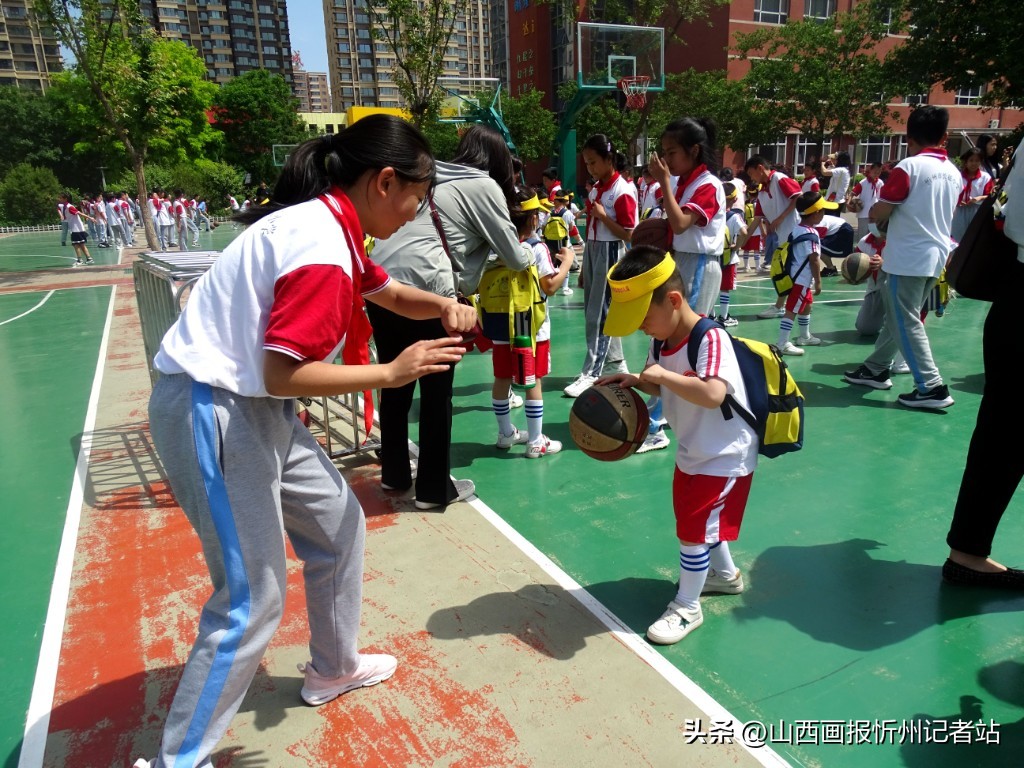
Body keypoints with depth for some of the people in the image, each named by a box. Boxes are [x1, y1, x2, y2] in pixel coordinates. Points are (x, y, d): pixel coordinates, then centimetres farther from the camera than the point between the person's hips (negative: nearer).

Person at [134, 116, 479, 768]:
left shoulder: (331, 226, 7)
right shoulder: (322, 249, -23)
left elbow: (392, 293, 21)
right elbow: (284, 373, -26)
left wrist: (444, 307, 1)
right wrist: (392, 373, -19)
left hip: (258, 407, 10)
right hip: (212, 413, -10)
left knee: (340, 524, 19)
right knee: (254, 600, -3)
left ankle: (333, 670, 40)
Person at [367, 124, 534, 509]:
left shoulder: (434, 180, 23)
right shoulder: (485, 187, 5)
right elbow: (514, 257, 9)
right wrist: (530, 254, 31)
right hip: (423, 289, -7)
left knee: (396, 385, 18)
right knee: (437, 392, 6)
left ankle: (394, 473, 33)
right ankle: (435, 488, 18)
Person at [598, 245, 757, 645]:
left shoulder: (711, 339, -30)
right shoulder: (661, 341, -4)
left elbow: (713, 394, -47)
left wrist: (660, 373, -38)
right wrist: (635, 380, -9)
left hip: (725, 457, -9)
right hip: (693, 451, 9)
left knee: (693, 530, -1)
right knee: (697, 521, 23)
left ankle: (686, 608, 19)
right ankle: (725, 574, 49)